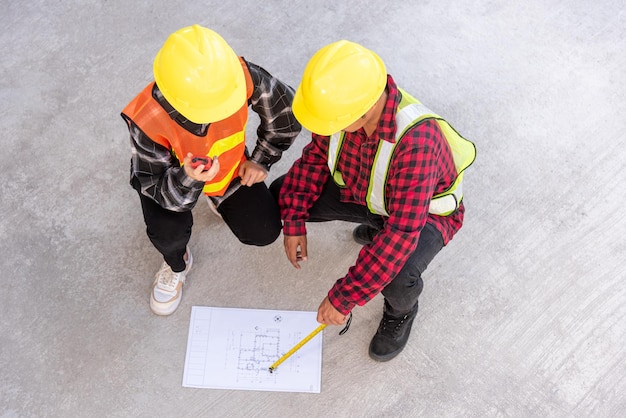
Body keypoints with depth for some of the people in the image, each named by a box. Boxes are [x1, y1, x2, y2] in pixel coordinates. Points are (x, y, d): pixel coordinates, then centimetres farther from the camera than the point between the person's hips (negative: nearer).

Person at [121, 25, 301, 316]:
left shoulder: (240, 76, -36)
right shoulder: (147, 120, -40)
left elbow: (284, 110, -14)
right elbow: (154, 186, -27)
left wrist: (261, 160, -6)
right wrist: (188, 179, -49)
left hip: (229, 166, 3)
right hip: (171, 176, -2)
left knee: (264, 232, -4)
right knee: (169, 234, -28)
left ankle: (220, 199, 29)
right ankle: (176, 265, 12)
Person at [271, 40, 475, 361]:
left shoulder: (417, 142, -44)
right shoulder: (343, 100, -25)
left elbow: (401, 233, -41)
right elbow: (317, 155, -6)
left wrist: (344, 298, -36)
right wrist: (294, 221, -13)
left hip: (425, 211, -6)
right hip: (363, 190, 6)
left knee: (397, 278, -35)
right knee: (279, 198, -2)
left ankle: (401, 310, 7)